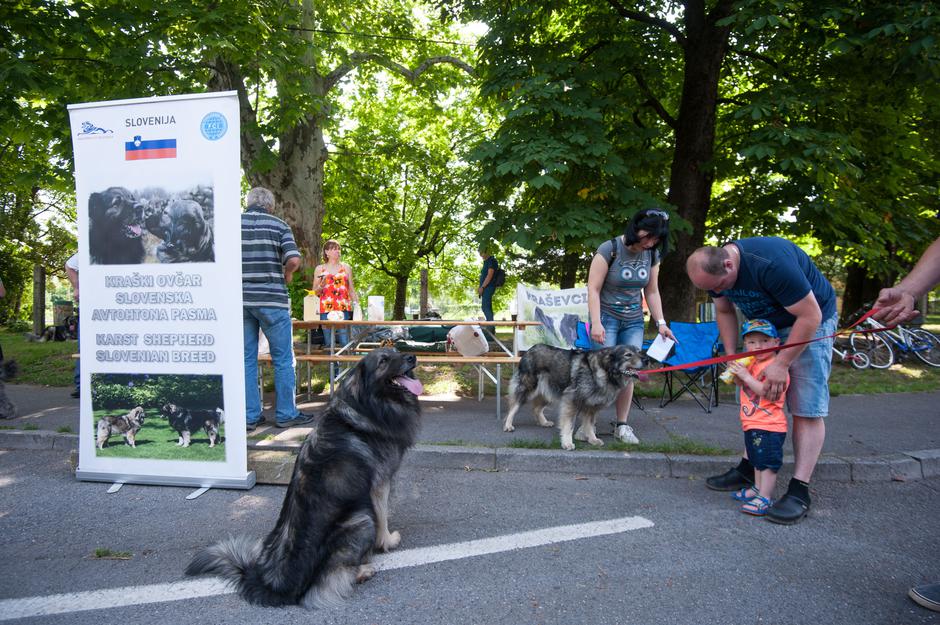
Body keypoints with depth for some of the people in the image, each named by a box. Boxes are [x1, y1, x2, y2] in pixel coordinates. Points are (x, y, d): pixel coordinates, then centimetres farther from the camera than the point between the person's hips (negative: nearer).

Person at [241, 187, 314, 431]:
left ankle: (250, 416, 13)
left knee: (247, 360, 8)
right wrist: (286, 274, 5)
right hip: (272, 300, -3)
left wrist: (240, 272, 16)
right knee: (283, 359, 6)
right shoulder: (279, 225, -1)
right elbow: (294, 260, -14)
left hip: (240, 299, 3)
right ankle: (286, 414, 10)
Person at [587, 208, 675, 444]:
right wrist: (596, 323, -22)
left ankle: (622, 425, 8)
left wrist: (661, 322, 1)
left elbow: (652, 292, 8)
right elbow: (593, 289, -16)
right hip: (607, 317, -4)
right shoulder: (610, 249, -16)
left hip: (634, 321, 5)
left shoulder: (651, 254, 1)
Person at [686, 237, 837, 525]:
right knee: (758, 399, 6)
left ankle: (799, 491, -10)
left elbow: (810, 316, -30)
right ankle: (748, 469, 14)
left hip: (809, 322, -7)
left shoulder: (772, 263, -36)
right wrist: (732, 358, -5)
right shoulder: (715, 269, -13)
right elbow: (725, 312, 3)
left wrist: (781, 364, -28)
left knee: (807, 408, -11)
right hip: (766, 325, 7)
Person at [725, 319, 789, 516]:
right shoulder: (751, 364, 10)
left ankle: (765, 498, 5)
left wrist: (746, 376, -30)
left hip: (769, 426, -10)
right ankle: (758, 488, 37)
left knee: (768, 463, -2)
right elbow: (744, 386, 22)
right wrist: (736, 373, 2)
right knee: (757, 460, 23)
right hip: (752, 425, 10)